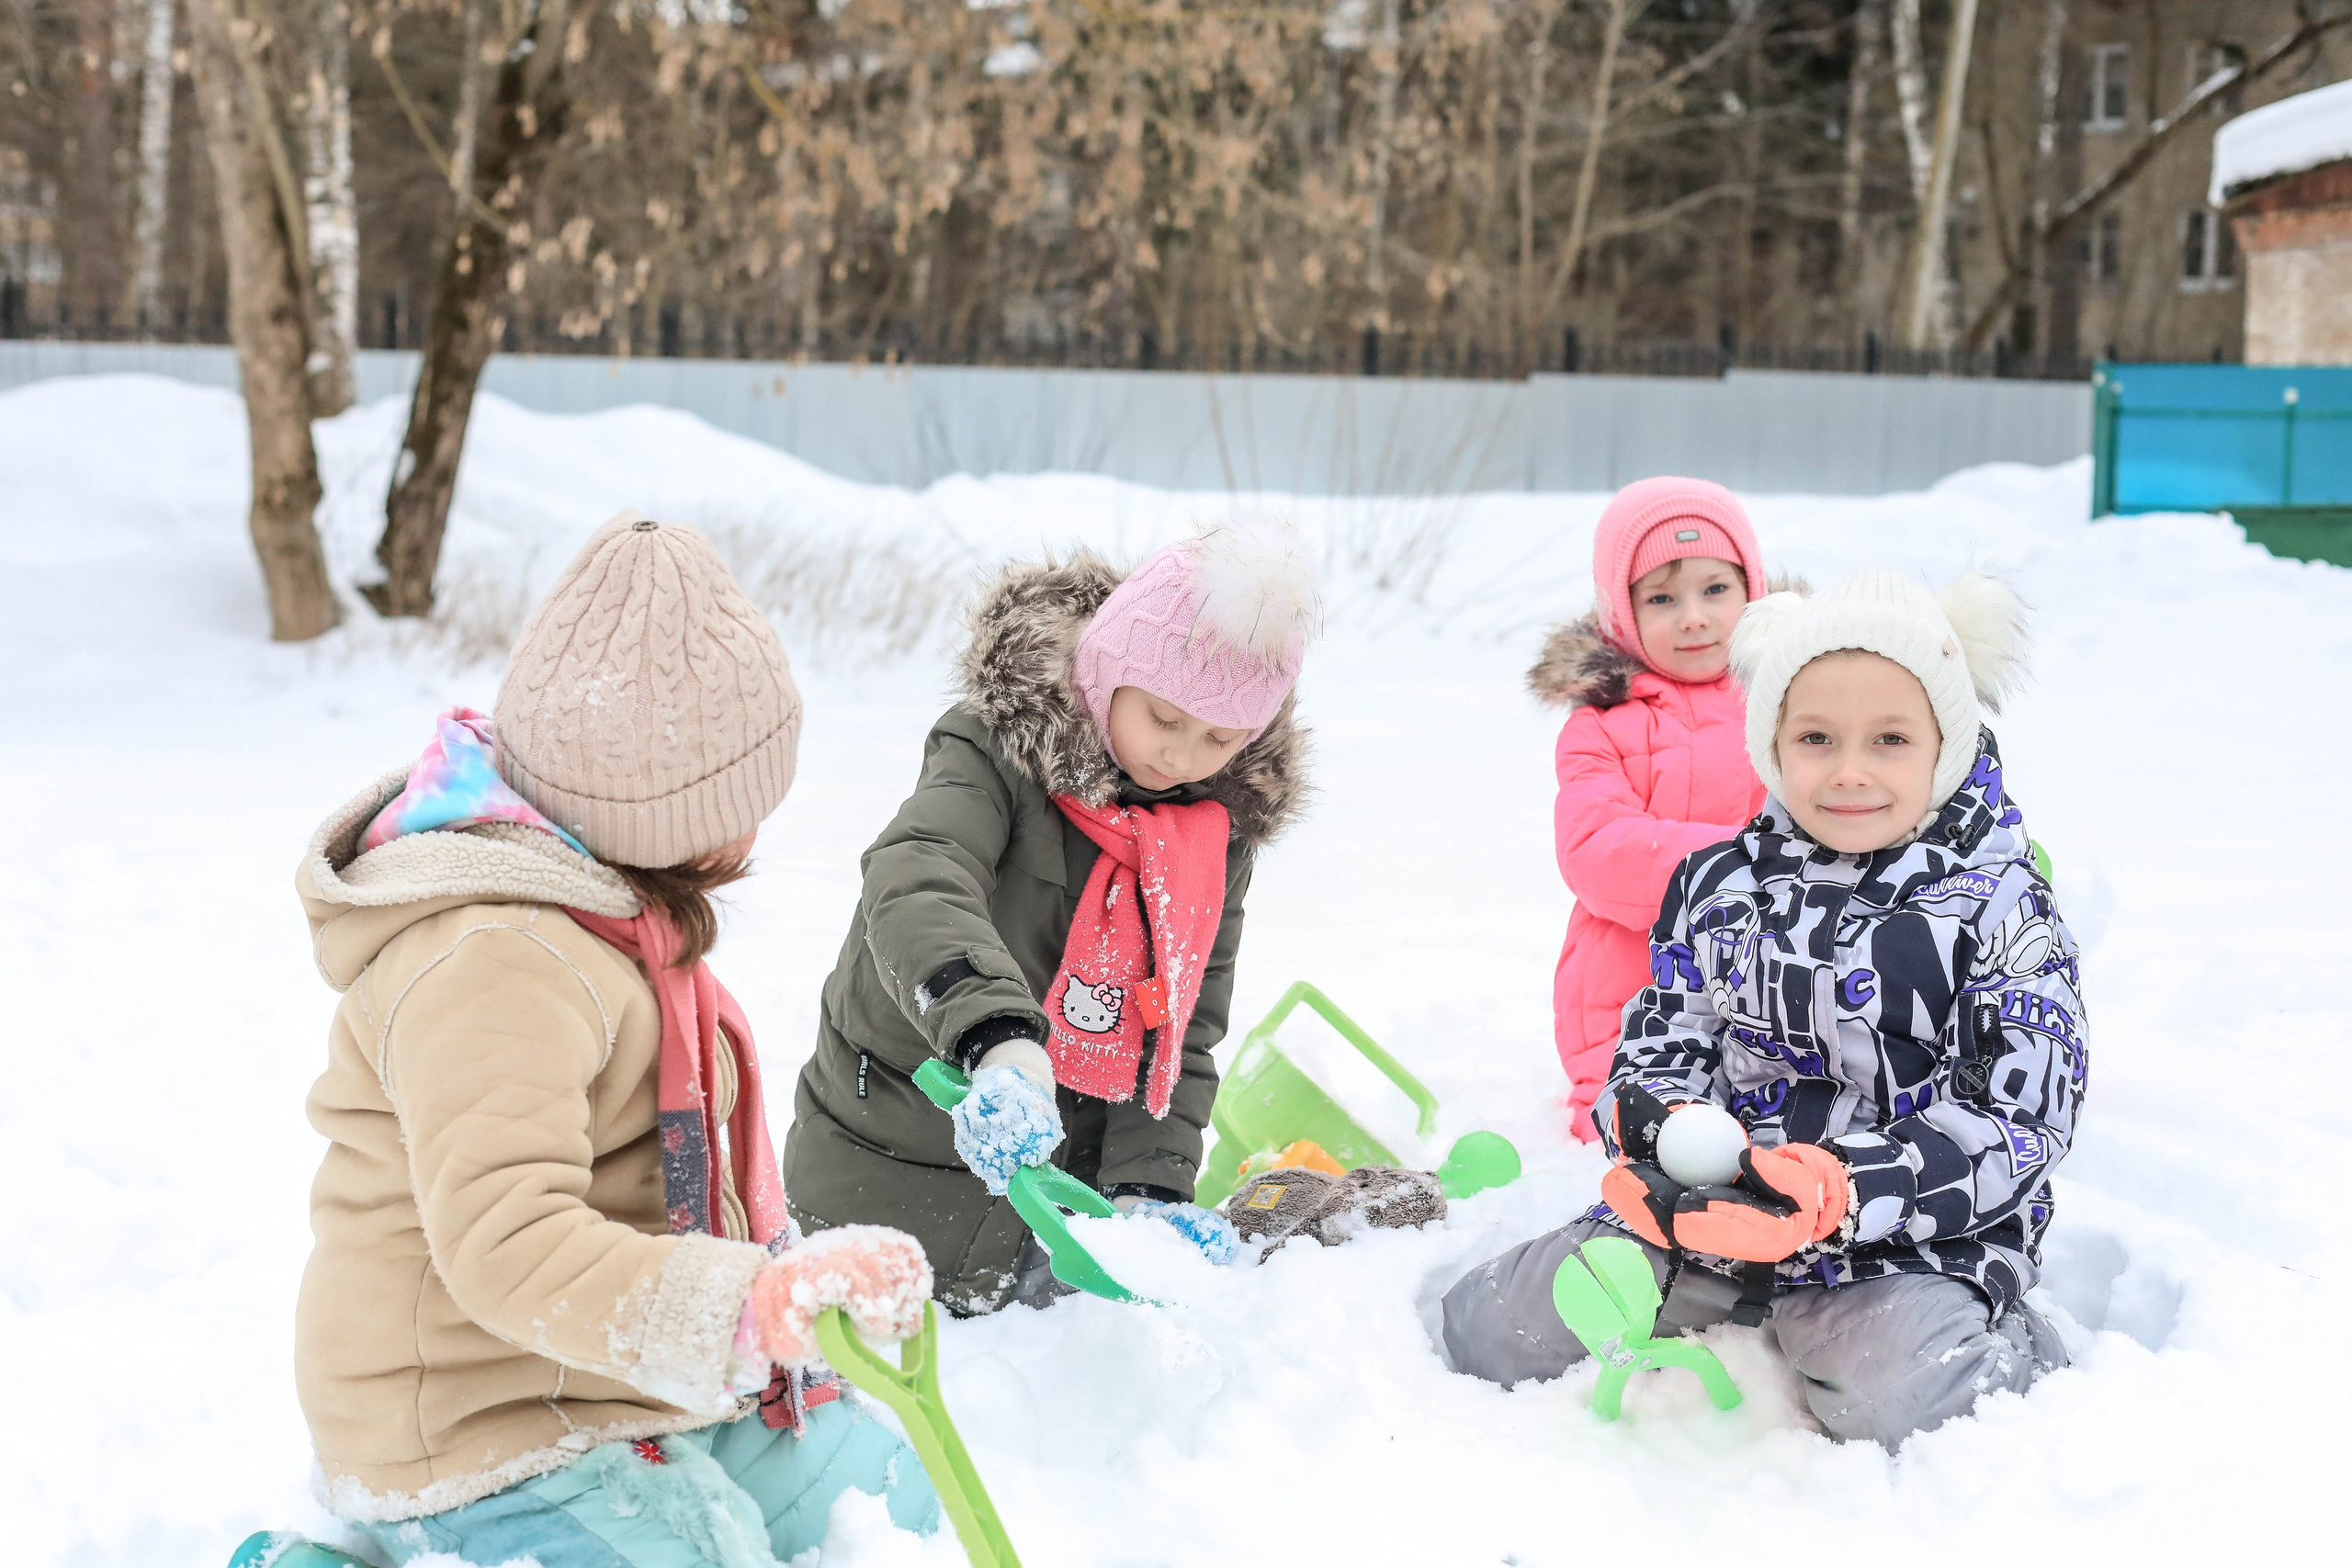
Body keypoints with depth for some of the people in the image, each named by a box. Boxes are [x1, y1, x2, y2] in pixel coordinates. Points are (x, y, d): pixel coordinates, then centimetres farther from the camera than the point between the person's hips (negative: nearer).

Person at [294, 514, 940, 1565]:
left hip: (635, 1390, 10)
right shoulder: (495, 967, -27)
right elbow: (507, 1251, -38)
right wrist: (765, 1303, -45)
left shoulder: (596, 907, 8)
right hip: (484, 1440, -10)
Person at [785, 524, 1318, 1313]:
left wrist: (1150, 1187, -11)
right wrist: (998, 1039, -49)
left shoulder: (1222, 838, 1)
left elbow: (1185, 1034, 3)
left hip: (1069, 1176, 4)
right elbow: (914, 887, -33)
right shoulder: (1002, 752, -15)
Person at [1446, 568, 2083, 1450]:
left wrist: (1839, 1193, -27)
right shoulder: (1717, 888, 7)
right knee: (1487, 1327, -2)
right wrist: (1654, 1127, -15)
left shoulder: (2000, 917, -7)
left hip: (1906, 1240, -5)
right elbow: (1661, 1035, 11)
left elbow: (2010, 1125, -12)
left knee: (1898, 1401, -35)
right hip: (1705, 1212, 5)